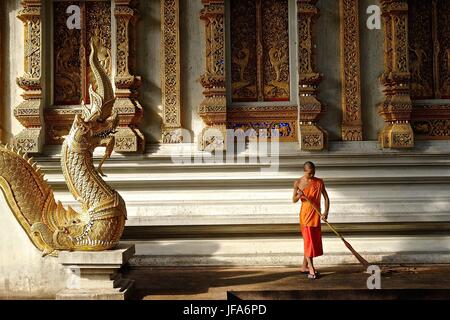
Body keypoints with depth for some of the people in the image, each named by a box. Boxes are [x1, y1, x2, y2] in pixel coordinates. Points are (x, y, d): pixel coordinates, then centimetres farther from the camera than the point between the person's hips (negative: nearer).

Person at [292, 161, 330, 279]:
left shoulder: (319, 182, 3)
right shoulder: (298, 183, -3)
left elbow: (326, 197, 2)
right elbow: (294, 200, 3)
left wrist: (326, 212, -11)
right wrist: (298, 196, -20)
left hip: (316, 215, 4)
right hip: (305, 214, -4)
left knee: (314, 240, 10)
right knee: (308, 240, -6)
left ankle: (304, 267, 23)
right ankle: (311, 269, -5)